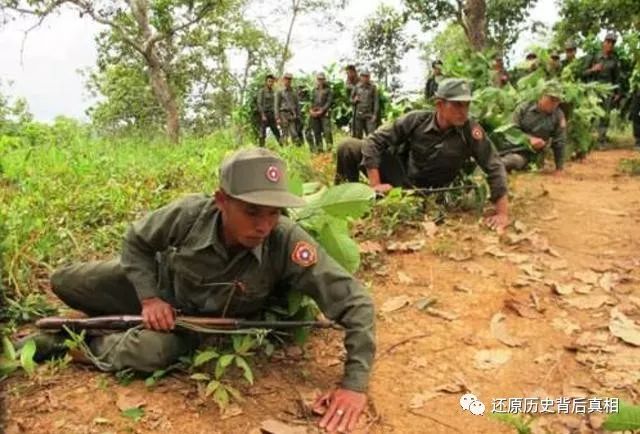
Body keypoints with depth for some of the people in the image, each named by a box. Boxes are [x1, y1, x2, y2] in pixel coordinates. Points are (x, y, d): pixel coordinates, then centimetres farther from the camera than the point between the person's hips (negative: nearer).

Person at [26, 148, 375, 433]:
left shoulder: (287, 242, -39)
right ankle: (116, 323, 36)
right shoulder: (189, 213, -34)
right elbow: (136, 241, -11)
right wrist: (148, 298, -20)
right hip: (162, 280, 2)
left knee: (146, 353, -30)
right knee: (64, 283, 6)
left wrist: (355, 383, -42)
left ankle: (90, 343, 4)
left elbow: (355, 302, -37)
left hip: (204, 318, -1)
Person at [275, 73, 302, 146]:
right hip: (284, 115, -3)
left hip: (293, 116, 3)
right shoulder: (280, 92, 4)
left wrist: (298, 115, 10)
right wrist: (278, 118, -9)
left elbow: (297, 104, 19)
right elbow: (277, 106, -1)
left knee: (294, 133, -5)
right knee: (285, 134, -4)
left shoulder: (294, 92, 17)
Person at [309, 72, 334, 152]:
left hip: (325, 113, -5)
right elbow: (311, 101, 19)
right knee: (316, 132, 5)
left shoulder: (328, 90, 4)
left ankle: (329, 147, -15)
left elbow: (329, 102, -4)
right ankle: (319, 148, 12)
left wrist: (321, 111, -13)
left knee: (327, 131, -16)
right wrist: (311, 110, 0)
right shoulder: (315, 90, 20)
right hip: (314, 114, 5)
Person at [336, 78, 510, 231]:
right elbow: (375, 141, -18)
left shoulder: (471, 131, -22)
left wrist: (502, 212, -26)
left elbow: (495, 168, -19)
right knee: (348, 148, -16)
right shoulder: (416, 120, -20)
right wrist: (375, 184, -25)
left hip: (424, 192, 0)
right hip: (399, 174, 0)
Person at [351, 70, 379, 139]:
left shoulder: (373, 87, 0)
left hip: (369, 115, -2)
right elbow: (351, 98, 17)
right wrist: (354, 100, -6)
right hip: (358, 115, 3)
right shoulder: (357, 87, 7)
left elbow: (376, 101, -2)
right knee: (358, 135, 4)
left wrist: (375, 114, -9)